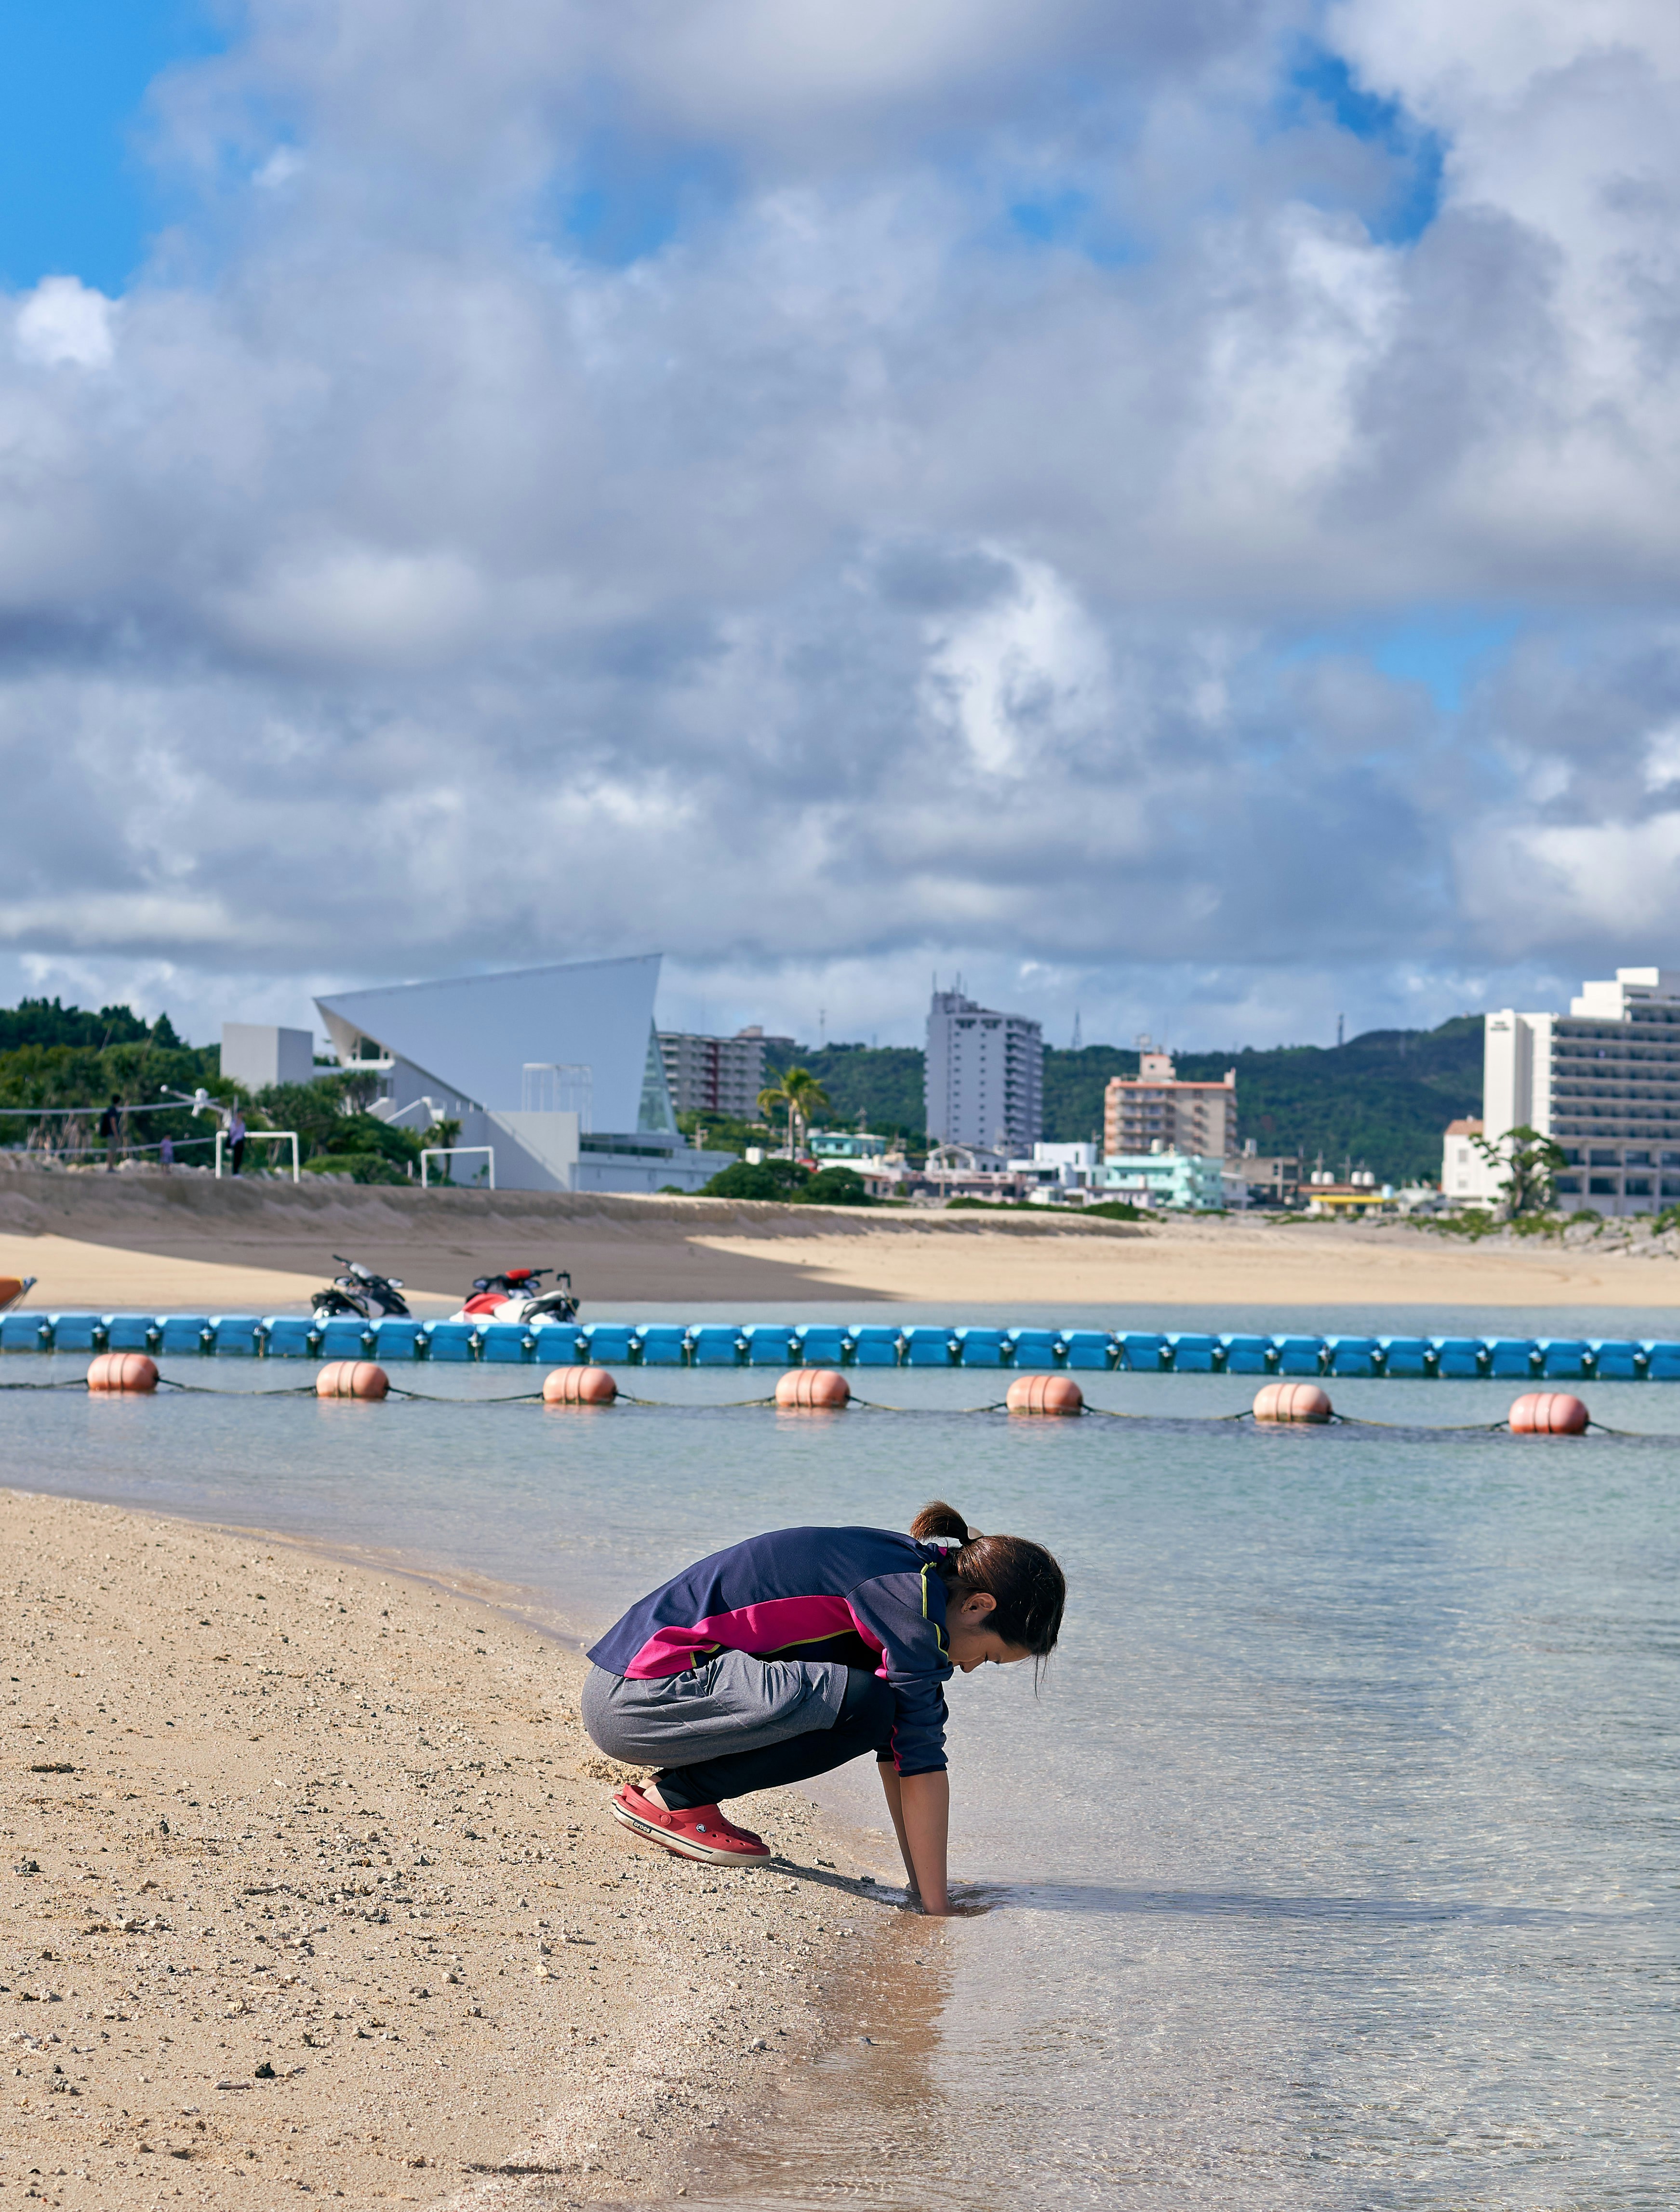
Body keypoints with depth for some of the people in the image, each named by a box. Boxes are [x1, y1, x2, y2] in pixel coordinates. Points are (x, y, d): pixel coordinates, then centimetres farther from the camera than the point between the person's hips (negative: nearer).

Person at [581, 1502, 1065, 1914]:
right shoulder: (913, 1594, -15)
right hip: (636, 1698, -10)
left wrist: (922, 1886, 16)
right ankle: (672, 1798, -9)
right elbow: (922, 1758, -16)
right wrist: (935, 1906, -12)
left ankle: (678, 1789, 10)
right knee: (860, 1702, -24)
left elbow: (896, 1747, 18)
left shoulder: (910, 1577, 13)